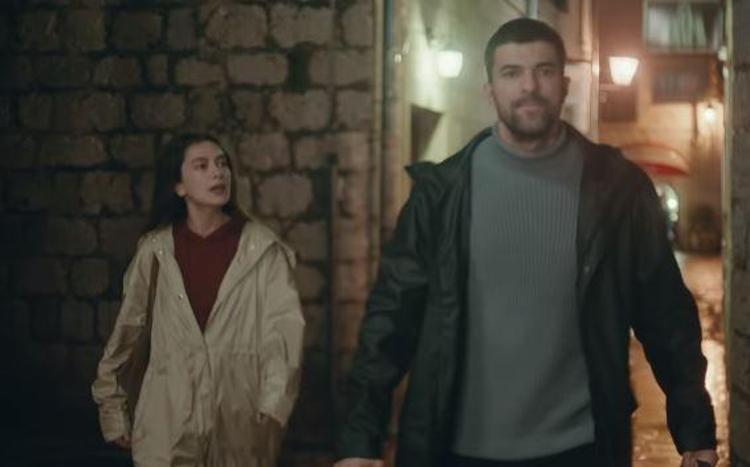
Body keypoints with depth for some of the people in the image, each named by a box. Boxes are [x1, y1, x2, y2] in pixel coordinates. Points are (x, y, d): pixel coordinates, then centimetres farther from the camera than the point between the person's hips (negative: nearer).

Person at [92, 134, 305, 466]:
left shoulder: (262, 248, -3)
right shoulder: (156, 249, 1)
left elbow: (283, 329, -9)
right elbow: (126, 329, 10)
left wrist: (272, 410, -20)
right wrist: (111, 405, 13)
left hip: (240, 422, 0)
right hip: (169, 421, 1)